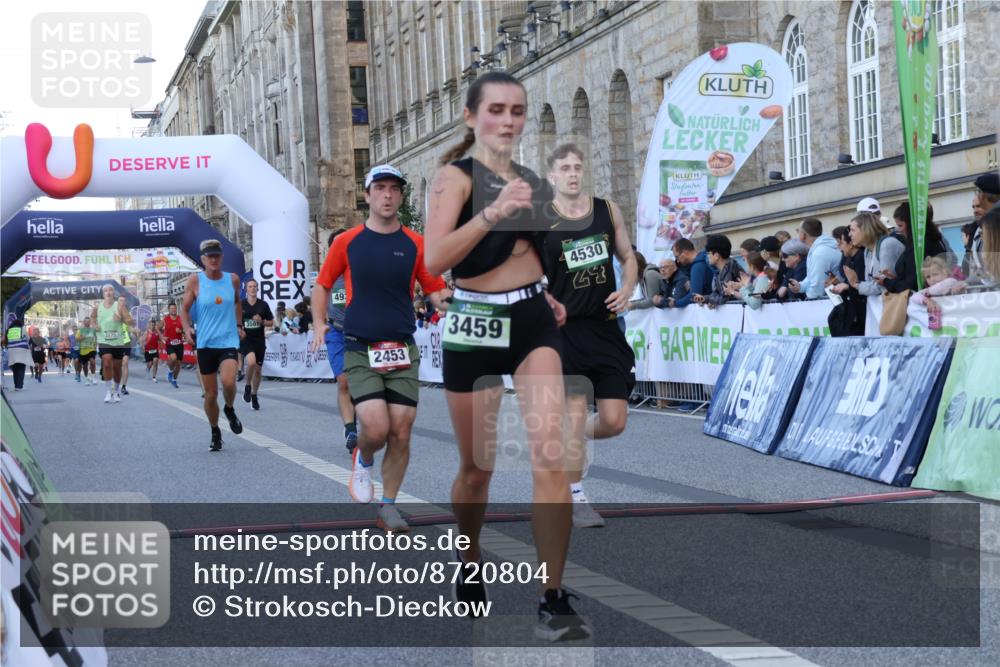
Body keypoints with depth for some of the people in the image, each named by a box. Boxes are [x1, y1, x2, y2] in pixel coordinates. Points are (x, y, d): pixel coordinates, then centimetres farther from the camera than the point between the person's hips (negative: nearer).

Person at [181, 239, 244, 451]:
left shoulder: (233, 279, 2)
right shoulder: (195, 281, -4)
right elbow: (185, 309, 0)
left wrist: (238, 324, 16)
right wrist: (187, 328, -17)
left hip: (228, 341, 0)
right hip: (205, 344, 0)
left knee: (228, 382, -24)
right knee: (210, 394, 4)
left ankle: (230, 410, 8)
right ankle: (215, 433, 25)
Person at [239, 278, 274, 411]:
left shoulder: (263, 305, 4)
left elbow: (271, 322, 9)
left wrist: (261, 321, -10)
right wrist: (238, 329, -10)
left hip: (259, 340, 3)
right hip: (245, 339, -3)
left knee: (258, 370, 7)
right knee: (251, 362, -29)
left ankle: (254, 395, 27)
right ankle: (247, 386, -3)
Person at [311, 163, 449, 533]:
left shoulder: (415, 244, 4)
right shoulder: (346, 242, 2)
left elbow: (436, 291, 6)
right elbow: (322, 284, 13)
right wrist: (319, 323, 0)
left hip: (403, 353, 2)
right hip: (360, 351, -2)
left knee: (400, 434, -1)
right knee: (376, 429, -16)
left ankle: (388, 506, 17)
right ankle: (363, 461, 19)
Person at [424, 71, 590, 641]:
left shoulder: (530, 180, 11)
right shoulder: (457, 175, -7)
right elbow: (434, 259, -22)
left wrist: (549, 295, 13)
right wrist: (492, 211, -32)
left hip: (534, 319, 4)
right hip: (476, 324, -4)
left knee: (551, 454, -13)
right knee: (478, 466, 9)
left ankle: (554, 601, -12)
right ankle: (470, 569, 37)